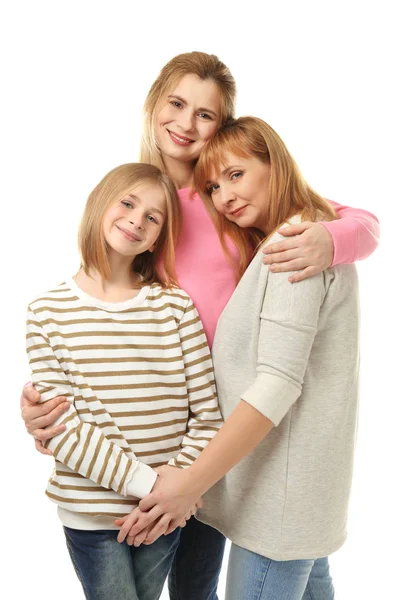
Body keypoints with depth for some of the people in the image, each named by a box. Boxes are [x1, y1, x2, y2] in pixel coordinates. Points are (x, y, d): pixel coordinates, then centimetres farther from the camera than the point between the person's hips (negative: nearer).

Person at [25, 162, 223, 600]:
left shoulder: (176, 306, -4)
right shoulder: (49, 311, -7)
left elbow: (206, 415, -4)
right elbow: (59, 426, -13)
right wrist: (144, 482, -19)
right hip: (90, 514, -2)